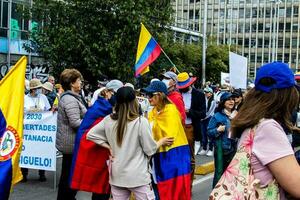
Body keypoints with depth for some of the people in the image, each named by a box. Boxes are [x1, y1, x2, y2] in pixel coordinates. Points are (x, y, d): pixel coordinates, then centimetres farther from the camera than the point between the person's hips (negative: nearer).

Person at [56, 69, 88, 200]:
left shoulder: (68, 97, 14)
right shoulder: (70, 99, -19)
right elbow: (75, 122, -26)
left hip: (68, 143, 10)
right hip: (72, 143, -10)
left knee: (67, 174, 18)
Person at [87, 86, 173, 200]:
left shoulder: (108, 120, -1)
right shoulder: (141, 122, -14)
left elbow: (90, 135, 7)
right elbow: (150, 150, -7)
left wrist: (109, 147, 7)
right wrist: (162, 141, 11)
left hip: (116, 175, 5)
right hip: (138, 177, -5)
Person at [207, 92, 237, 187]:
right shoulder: (217, 116, -7)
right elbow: (209, 132, -7)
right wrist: (218, 130, -24)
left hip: (234, 148, 5)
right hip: (221, 149, -5)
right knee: (220, 172, -2)